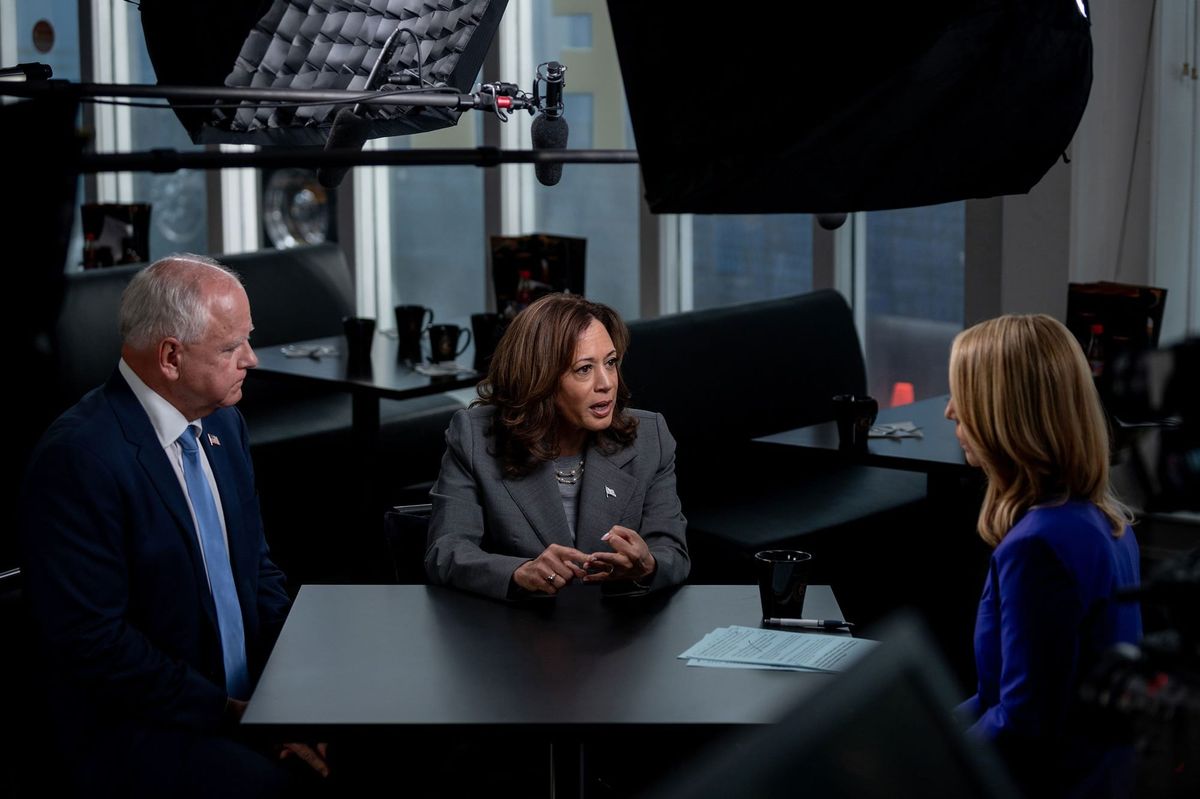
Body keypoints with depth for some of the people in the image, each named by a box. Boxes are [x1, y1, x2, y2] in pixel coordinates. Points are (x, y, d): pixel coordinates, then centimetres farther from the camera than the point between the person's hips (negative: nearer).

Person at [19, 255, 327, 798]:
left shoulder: (223, 424, 9)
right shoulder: (79, 457, -17)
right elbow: (94, 640, -18)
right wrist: (232, 713, -16)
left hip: (248, 696, 7)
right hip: (132, 729, -7)